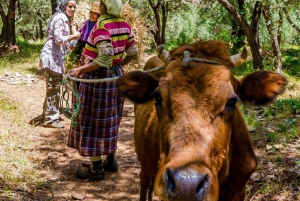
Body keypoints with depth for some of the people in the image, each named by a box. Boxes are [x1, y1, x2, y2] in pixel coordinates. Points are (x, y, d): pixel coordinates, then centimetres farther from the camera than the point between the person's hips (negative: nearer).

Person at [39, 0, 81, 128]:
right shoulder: (60, 18, -14)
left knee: (53, 86, 18)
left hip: (56, 56, 10)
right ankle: (50, 119, 0)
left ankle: (47, 113, 29)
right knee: (53, 87, -6)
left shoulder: (65, 19, 18)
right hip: (52, 56, -10)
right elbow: (58, 39, -21)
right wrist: (74, 36, -11)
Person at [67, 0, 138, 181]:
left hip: (97, 77, -7)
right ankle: (111, 161, 29)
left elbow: (105, 57, -30)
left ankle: (97, 168, 9)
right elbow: (133, 53, 7)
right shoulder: (125, 26, 2)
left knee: (93, 119, 3)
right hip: (116, 75, 7)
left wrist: (80, 70, -24)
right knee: (109, 118, 19)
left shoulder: (102, 26, -20)